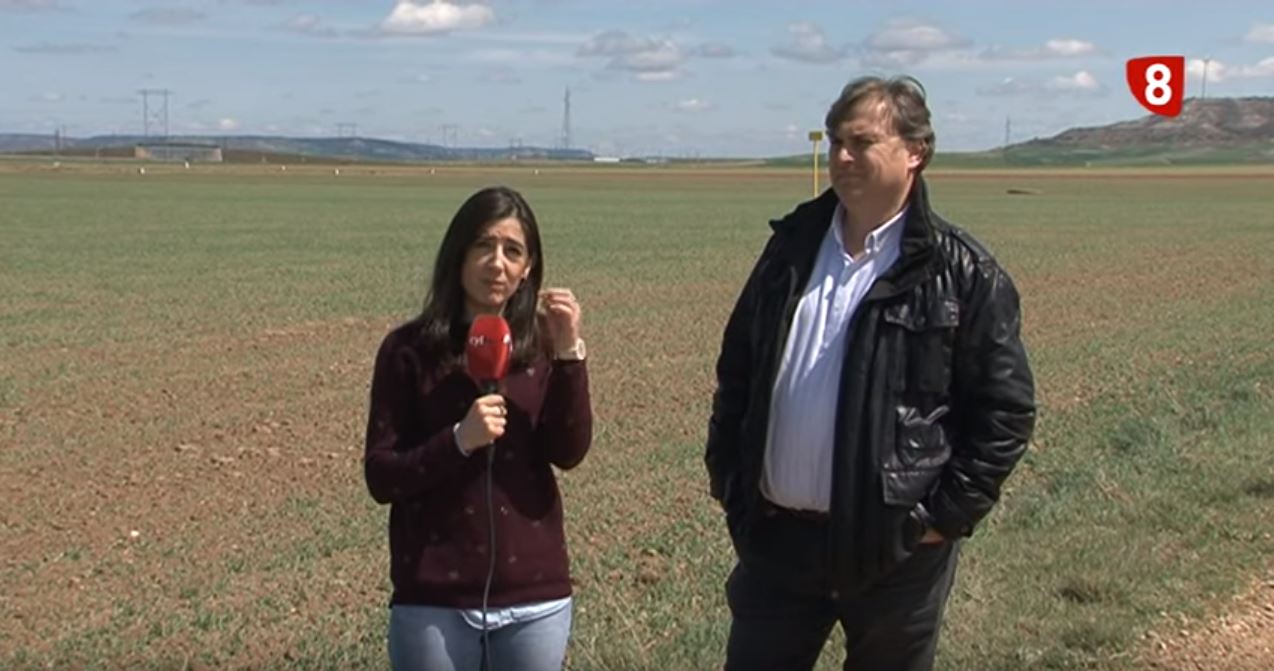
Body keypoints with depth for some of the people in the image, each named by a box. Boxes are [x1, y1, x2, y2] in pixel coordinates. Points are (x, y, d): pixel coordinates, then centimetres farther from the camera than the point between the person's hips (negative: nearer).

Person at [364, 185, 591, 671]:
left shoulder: (540, 346, 2)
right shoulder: (409, 350, -4)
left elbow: (569, 452, -8)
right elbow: (381, 476, -7)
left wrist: (569, 354, -18)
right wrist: (459, 440, -22)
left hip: (534, 598, 2)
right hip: (433, 602, -2)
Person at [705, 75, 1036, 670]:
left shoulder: (962, 274, -8)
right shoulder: (792, 246, 5)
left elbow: (1006, 408, -6)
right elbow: (735, 372, 12)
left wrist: (947, 515, -10)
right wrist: (728, 481, 7)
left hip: (895, 548, -4)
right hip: (776, 536, 4)